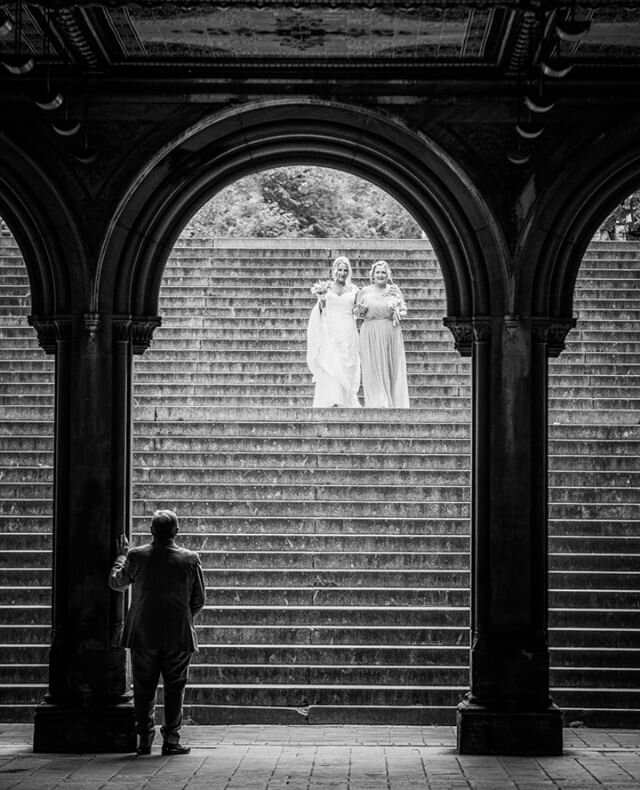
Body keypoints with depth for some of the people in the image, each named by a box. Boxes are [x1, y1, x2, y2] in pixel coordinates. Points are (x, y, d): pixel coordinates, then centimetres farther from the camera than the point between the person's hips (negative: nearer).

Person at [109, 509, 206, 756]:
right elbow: (199, 600, 1)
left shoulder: (137, 557, -6)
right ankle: (171, 740, 5)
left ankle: (144, 740, 8)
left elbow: (116, 582, 11)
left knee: (144, 689, 9)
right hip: (179, 635, -1)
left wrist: (122, 556, 26)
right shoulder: (190, 559, -6)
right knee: (174, 689, 7)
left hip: (143, 635, 1)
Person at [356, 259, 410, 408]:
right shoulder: (365, 291, 7)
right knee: (374, 369, -3)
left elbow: (404, 311, 9)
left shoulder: (394, 290, 7)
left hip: (391, 334, 1)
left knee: (392, 367, 0)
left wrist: (397, 313, -12)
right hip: (371, 334, -1)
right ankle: (378, 403, -1)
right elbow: (360, 313, 12)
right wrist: (363, 310, -9)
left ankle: (395, 404, 5)